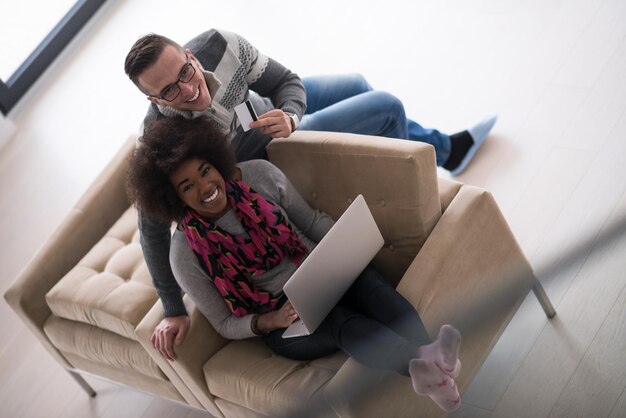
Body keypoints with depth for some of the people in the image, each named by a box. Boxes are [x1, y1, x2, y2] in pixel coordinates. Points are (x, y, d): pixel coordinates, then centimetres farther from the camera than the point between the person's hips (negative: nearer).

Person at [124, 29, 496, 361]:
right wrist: (174, 311, -31)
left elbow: (287, 81, -18)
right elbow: (153, 228, -31)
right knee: (387, 106, -5)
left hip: (273, 106, 4)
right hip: (266, 151, -4)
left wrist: (289, 116, -41)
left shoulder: (218, 45, -33)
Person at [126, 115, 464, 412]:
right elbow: (225, 324, -2)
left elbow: (313, 220, 8)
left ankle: (429, 364, -58)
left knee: (372, 286, -31)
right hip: (282, 317, -3)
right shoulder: (187, 254, -10)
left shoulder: (259, 174, -5)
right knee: (342, 322, -35)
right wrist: (269, 322, -23)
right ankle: (423, 363, -62)